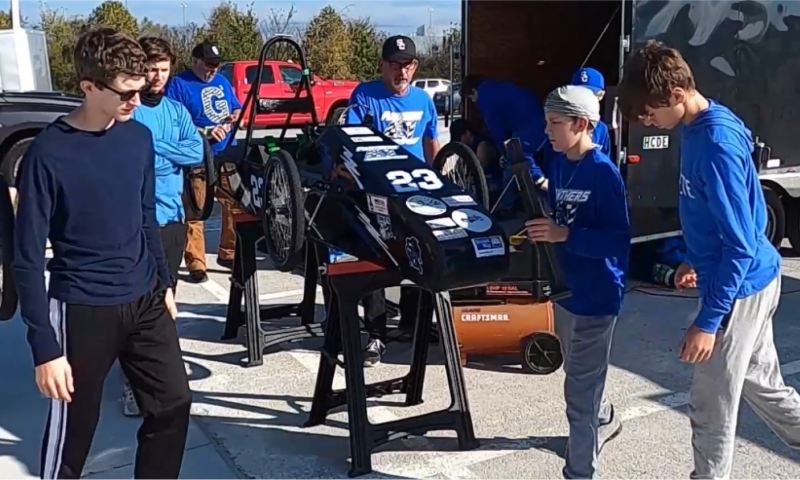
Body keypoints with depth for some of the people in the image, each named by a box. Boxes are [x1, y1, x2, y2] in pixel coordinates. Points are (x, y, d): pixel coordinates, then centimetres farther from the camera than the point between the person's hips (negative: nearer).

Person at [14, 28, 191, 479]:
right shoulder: (49, 153, -17)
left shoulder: (139, 137, 0)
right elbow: (29, 258, -15)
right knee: (73, 434, 8)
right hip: (83, 311, -5)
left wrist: (165, 283, 17)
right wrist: (45, 348, -17)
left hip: (145, 299, 5)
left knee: (174, 404, 10)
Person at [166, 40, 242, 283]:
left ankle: (229, 253, 23)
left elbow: (238, 108, 25)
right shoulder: (178, 84, -3)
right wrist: (205, 132, -19)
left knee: (235, 206, 8)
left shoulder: (222, 81, 17)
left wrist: (235, 117, 1)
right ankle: (195, 263, 4)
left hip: (229, 155, 6)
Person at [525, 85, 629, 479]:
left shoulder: (604, 173, -20)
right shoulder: (557, 164, 3)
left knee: (580, 388, 0)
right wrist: (539, 226, -4)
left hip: (596, 293, -8)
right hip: (566, 285, 8)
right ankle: (603, 421, 54)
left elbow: (619, 241, -23)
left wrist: (565, 235, -32)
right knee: (579, 371, 27)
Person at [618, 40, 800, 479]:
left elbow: (741, 244, -26)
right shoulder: (698, 127, 3)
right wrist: (694, 259, 23)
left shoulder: (716, 144, -26)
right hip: (751, 281, 10)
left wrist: (708, 320, -23)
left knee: (711, 409, 4)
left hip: (738, 288, -10)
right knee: (761, 384, 24)